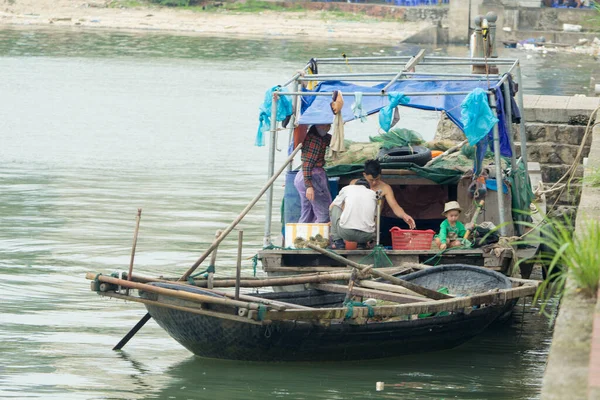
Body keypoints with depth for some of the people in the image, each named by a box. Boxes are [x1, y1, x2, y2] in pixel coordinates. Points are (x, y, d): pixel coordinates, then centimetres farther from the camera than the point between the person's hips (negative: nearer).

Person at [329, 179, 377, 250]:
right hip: (366, 235, 2)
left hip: (346, 232, -2)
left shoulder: (347, 189, 17)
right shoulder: (373, 194, 21)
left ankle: (338, 241, 19)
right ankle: (362, 244, 15)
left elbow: (331, 207, 30)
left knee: (334, 207, 25)